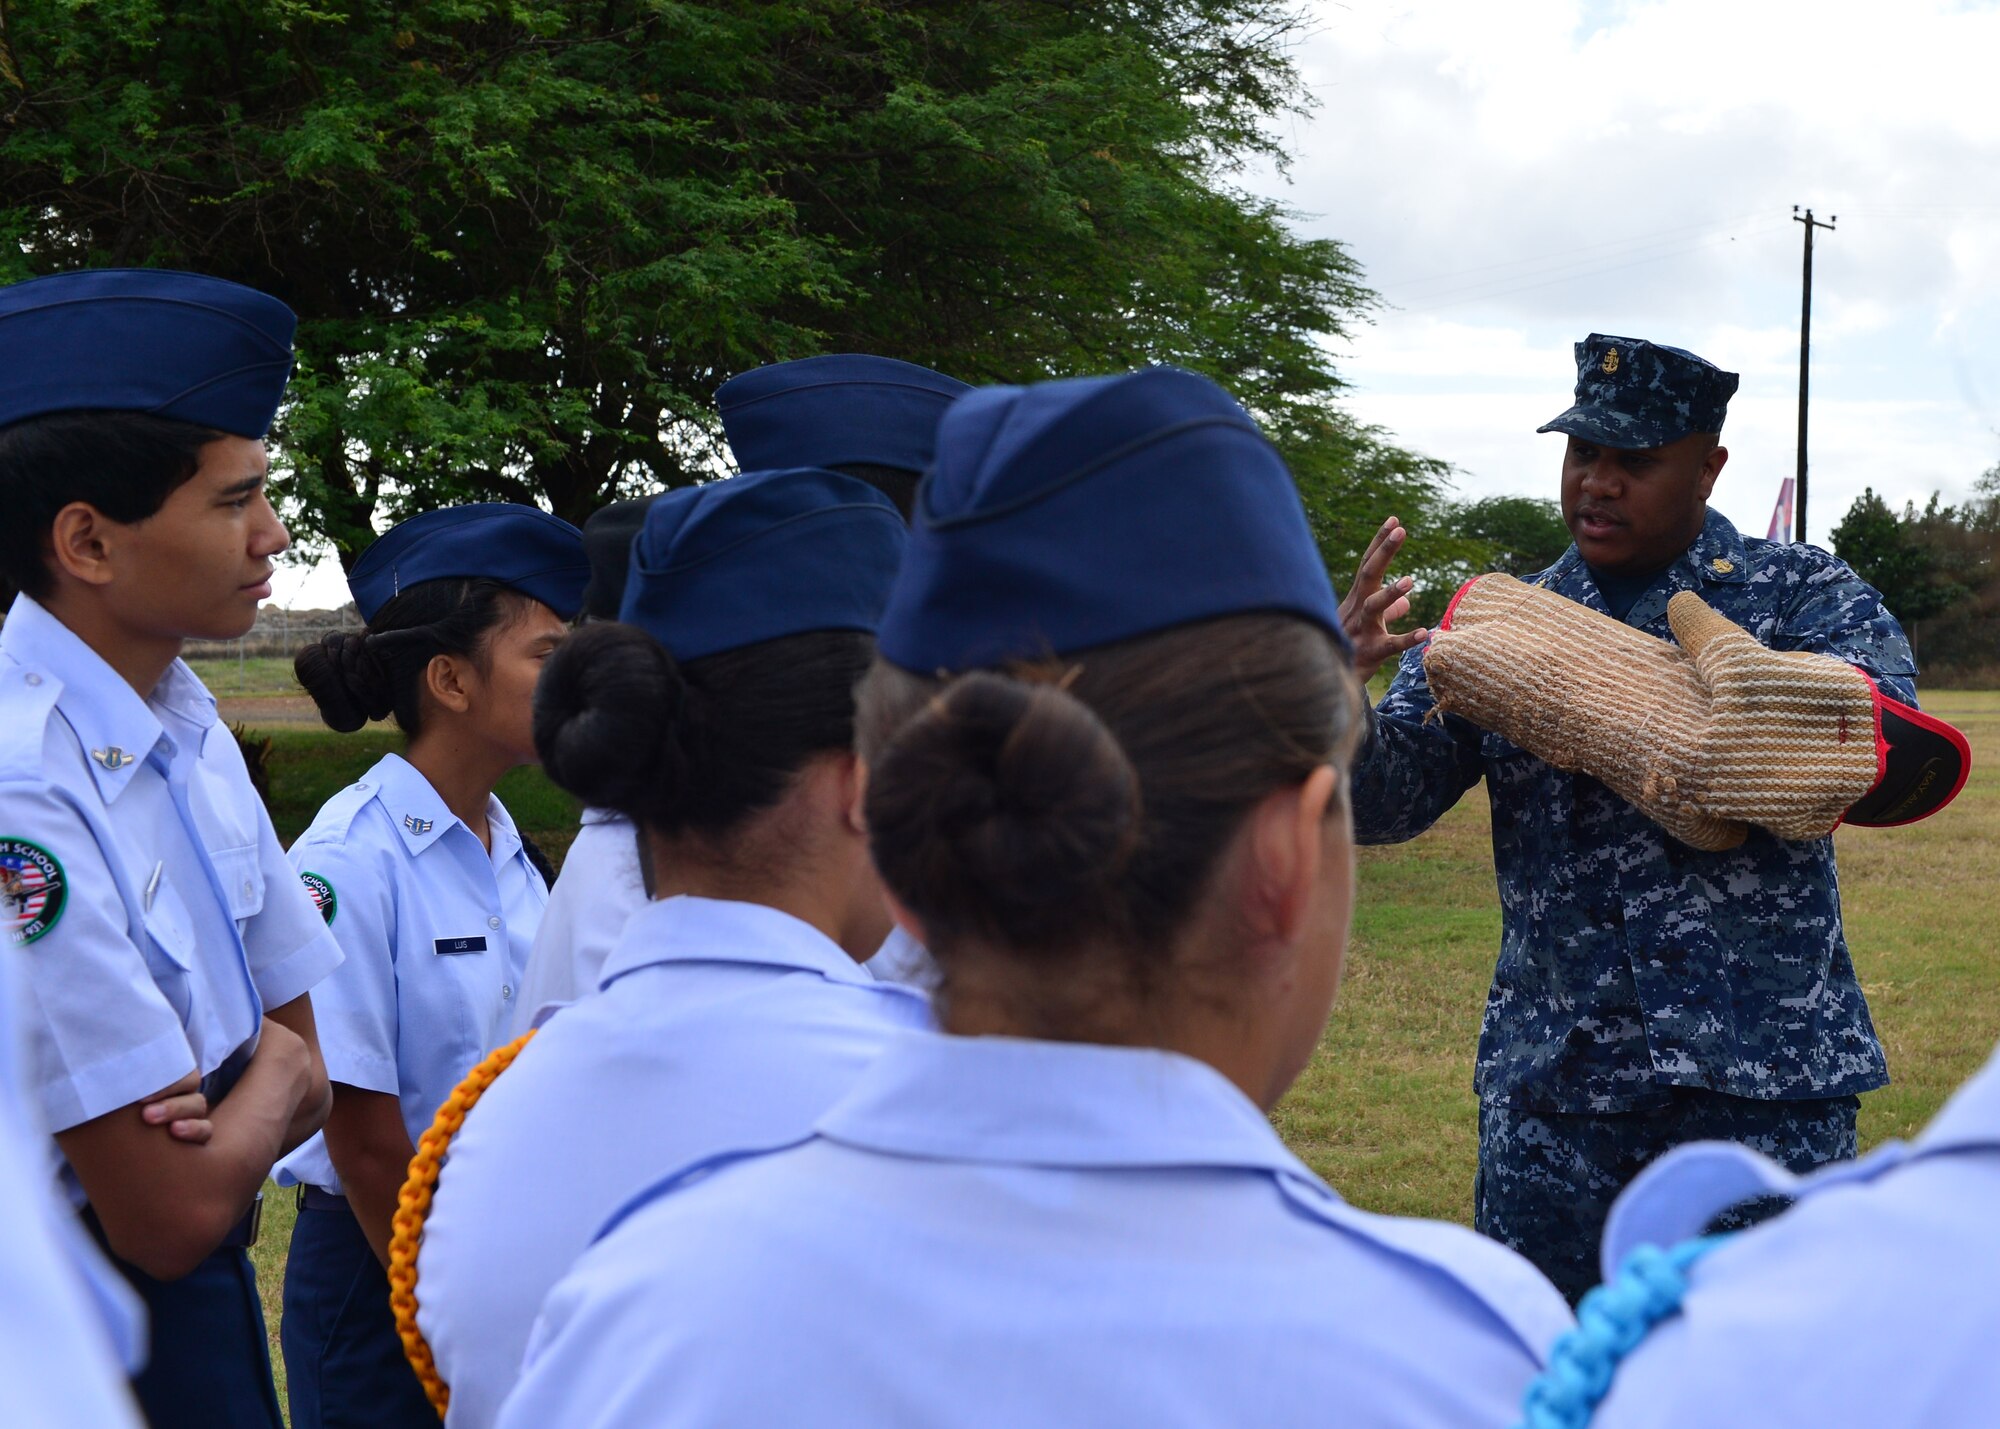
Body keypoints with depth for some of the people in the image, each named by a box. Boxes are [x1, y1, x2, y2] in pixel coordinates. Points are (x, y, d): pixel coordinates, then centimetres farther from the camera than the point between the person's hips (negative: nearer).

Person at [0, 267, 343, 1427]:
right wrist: (271, 1082, -3)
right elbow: (170, 1215, -22)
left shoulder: (190, 733, 2)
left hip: (204, 1297, 8)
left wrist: (227, 1116, -14)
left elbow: (309, 1067, 7)